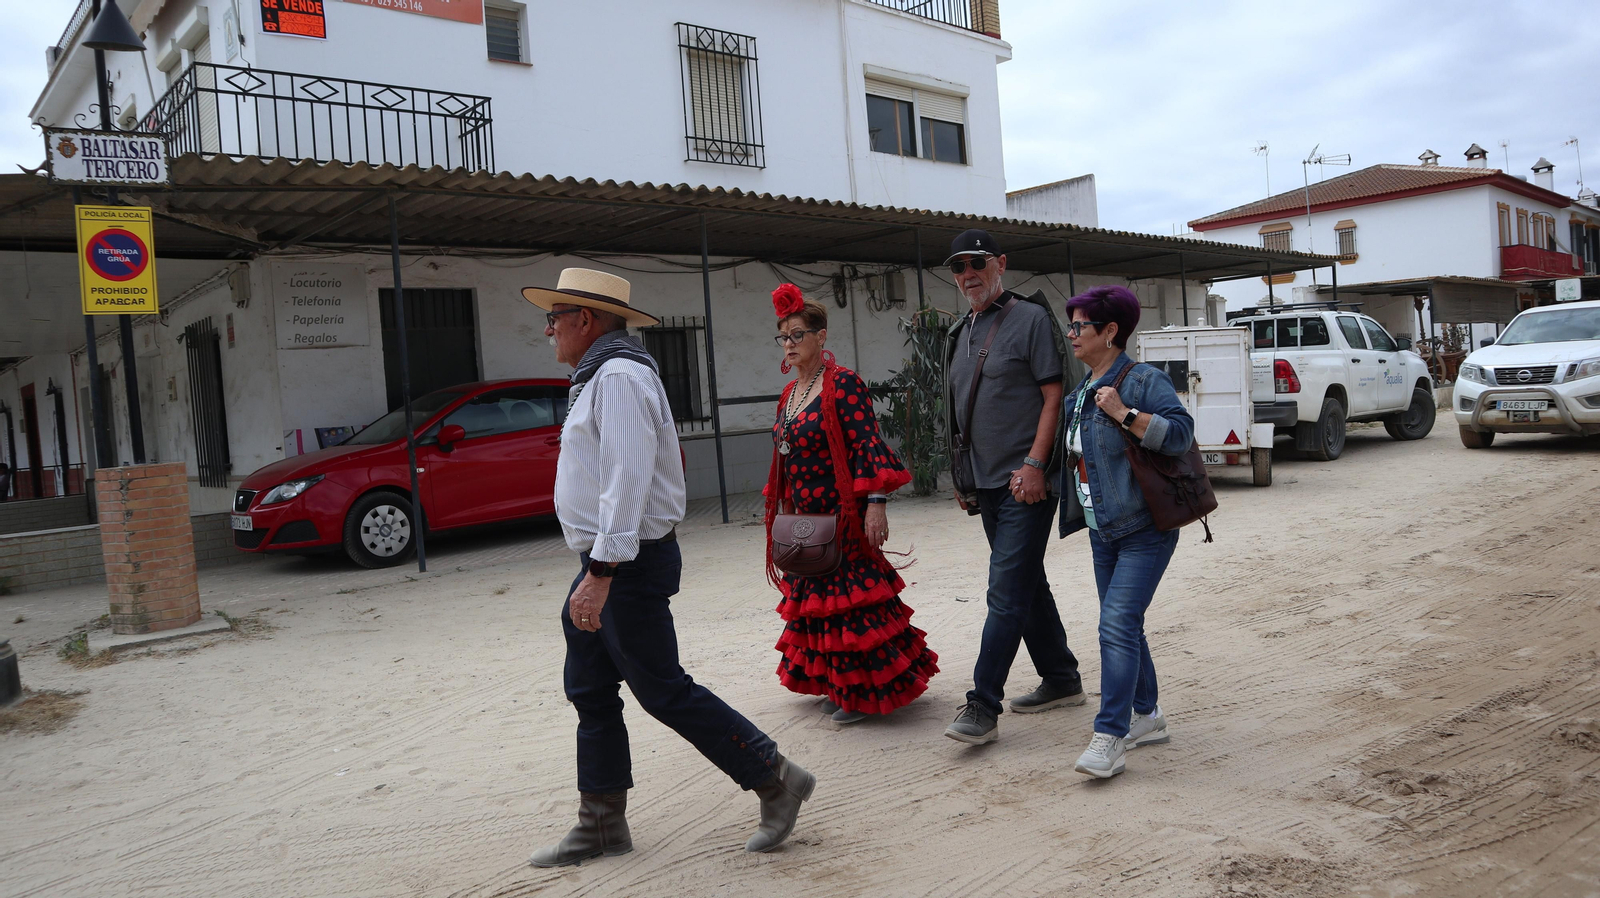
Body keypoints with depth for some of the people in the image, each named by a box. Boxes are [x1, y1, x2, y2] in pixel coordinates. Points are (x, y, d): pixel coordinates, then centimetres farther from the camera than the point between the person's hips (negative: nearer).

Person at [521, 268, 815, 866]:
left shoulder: (619, 376, -17)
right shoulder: (601, 376, 17)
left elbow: (628, 482, -27)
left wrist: (599, 575, -30)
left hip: (625, 565, -11)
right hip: (606, 562, 11)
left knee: (664, 692, -3)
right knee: (590, 692, 14)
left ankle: (776, 781, 9)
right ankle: (602, 826, 24)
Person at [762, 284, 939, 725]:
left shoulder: (843, 383, -11)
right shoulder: (790, 394, 13)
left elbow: (868, 445, -18)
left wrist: (876, 502, -25)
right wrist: (783, 510, 19)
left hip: (843, 515, -8)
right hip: (807, 517, 8)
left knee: (853, 598, -3)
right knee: (818, 598, 12)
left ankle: (867, 691, 9)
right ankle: (841, 686, 25)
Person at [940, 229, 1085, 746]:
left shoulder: (1031, 318, -5)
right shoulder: (960, 333, 16)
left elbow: (1054, 395, -11)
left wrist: (1034, 464, -19)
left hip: (1026, 481, -8)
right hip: (986, 483, 8)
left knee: (1007, 592, -9)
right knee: (1027, 585, 15)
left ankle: (983, 707, -7)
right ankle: (1062, 681, 28)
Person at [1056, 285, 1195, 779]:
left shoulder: (1145, 381, -11)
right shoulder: (1080, 394, 14)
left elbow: (1180, 433, -22)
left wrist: (1124, 413, -24)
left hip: (1144, 530, -9)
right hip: (1103, 531, 9)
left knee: (1118, 623, -15)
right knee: (1123, 625, 14)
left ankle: (1109, 737, -13)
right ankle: (1147, 717, 28)